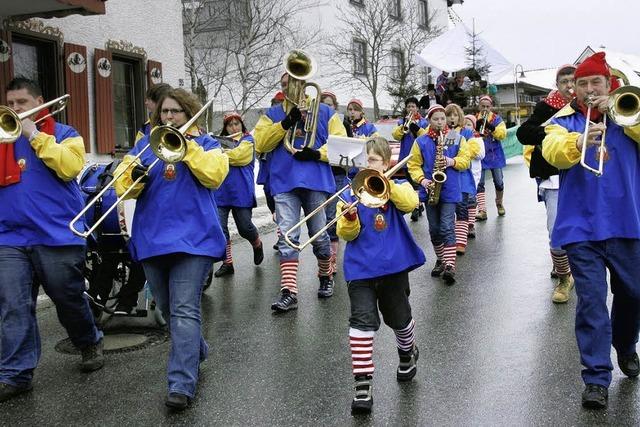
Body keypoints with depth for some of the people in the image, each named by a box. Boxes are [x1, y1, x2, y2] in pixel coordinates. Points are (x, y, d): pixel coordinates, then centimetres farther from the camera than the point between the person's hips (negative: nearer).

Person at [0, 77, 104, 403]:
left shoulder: (63, 133, 5)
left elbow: (70, 166, -15)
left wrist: (35, 135, -12)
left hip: (57, 236, -3)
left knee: (69, 300, 8)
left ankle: (90, 344, 31)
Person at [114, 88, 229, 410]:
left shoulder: (206, 144, 9)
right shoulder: (145, 144, 15)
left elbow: (215, 174, -12)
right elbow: (122, 186, 4)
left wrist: (186, 145, -14)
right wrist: (134, 178, -18)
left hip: (192, 237, -4)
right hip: (151, 239, 5)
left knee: (184, 311, -13)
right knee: (167, 309, 15)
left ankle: (181, 384, -16)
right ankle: (195, 352, 37)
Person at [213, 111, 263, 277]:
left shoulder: (247, 140, 4)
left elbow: (237, 155, -14)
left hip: (241, 192, -3)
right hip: (220, 191, 3)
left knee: (245, 227, -2)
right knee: (219, 227, -6)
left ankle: (257, 245, 30)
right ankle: (227, 263, 3)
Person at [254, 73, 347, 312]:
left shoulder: (324, 112, 9)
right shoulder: (272, 114, 13)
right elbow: (260, 144, 0)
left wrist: (317, 153, -13)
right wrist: (285, 124, -11)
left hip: (316, 182, -1)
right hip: (284, 183, 1)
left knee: (319, 236, 7)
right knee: (286, 237, -8)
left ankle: (326, 277, 31)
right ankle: (288, 293, -11)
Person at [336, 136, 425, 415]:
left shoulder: (398, 186, 4)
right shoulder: (351, 192, 4)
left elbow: (410, 203, -20)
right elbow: (347, 234, -2)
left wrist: (386, 183, -28)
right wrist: (349, 218, -22)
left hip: (393, 265, 0)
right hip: (360, 267, 0)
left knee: (398, 318, 15)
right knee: (362, 322, -10)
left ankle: (408, 353, 47)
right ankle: (362, 386, -9)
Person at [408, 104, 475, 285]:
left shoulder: (457, 138, 3)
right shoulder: (421, 142, 3)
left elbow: (466, 160, 3)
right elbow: (414, 165, 4)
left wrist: (452, 162, -16)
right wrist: (422, 180, -12)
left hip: (450, 190, -2)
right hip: (430, 191, 2)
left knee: (447, 228, -12)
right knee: (434, 229, 10)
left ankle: (450, 265, -15)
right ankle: (441, 260, 27)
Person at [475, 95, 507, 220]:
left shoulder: (497, 119, 2)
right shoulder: (475, 119, 5)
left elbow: (502, 134, -11)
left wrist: (491, 127, -24)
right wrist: (476, 126, -21)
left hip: (494, 154, 0)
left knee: (498, 182, 6)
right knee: (479, 183, -8)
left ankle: (499, 203, 31)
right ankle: (482, 210, -9)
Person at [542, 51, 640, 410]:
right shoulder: (564, 121, 5)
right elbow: (553, 151, -15)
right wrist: (579, 142, -36)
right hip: (582, 226, -2)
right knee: (591, 300, -5)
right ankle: (597, 377, 2)